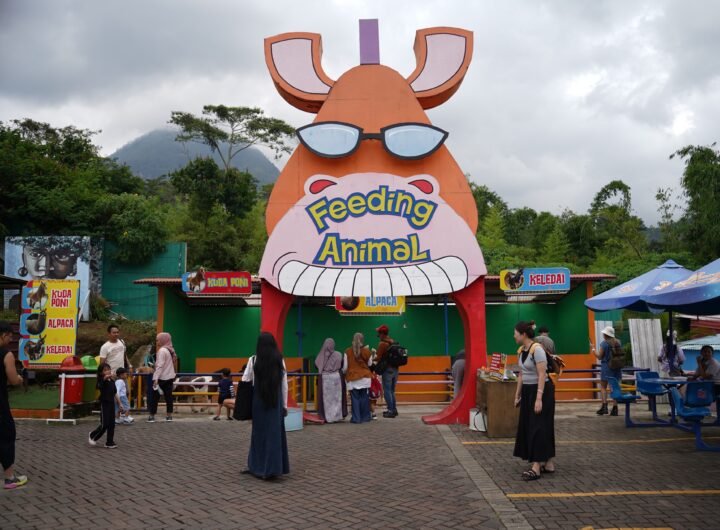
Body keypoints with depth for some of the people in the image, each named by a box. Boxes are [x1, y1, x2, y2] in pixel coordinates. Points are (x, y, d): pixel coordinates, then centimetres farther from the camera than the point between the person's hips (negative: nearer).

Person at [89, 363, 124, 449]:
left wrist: (120, 404, 13)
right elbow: (104, 378, -38)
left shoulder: (112, 381, 8)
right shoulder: (101, 381, -11)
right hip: (104, 404, -6)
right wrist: (107, 376, -61)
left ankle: (110, 442, 13)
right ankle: (92, 436, 19)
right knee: (104, 425, -4)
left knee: (112, 424, 6)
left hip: (111, 404, 6)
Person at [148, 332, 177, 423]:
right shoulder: (171, 350, 12)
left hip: (162, 377, -8)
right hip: (170, 377, 8)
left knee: (155, 396, 0)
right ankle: (169, 415, 9)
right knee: (168, 396, 8)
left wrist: (155, 378, -21)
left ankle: (152, 416, 2)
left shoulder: (162, 351, -14)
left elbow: (160, 366, -19)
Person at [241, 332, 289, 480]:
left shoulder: (254, 360, -4)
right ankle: (271, 468, 2)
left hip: (259, 401, 0)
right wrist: (285, 405, 8)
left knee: (259, 433, 11)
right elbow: (284, 385, 1)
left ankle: (257, 466, 19)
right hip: (276, 402, 0)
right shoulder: (280, 360, -1)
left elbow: (245, 381, 0)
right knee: (274, 433, 4)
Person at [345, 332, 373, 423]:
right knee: (365, 398, 9)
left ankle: (356, 418, 1)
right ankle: (365, 417, 14)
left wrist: (345, 374, 18)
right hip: (365, 377, 0)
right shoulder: (366, 351, -4)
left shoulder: (348, 351, -4)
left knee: (355, 399, 2)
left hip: (352, 378, 0)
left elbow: (345, 365, -1)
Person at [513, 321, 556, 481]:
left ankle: (536, 468, -6)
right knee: (528, 427, 10)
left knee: (538, 427, -8)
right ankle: (548, 464, 19)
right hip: (528, 391, 9)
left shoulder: (537, 349, -19)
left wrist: (539, 398, -25)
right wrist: (517, 395, 17)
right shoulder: (521, 351, 8)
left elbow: (542, 375, -22)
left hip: (542, 391, -9)